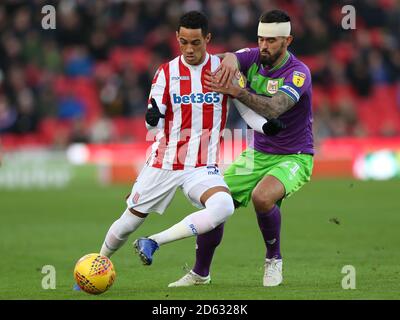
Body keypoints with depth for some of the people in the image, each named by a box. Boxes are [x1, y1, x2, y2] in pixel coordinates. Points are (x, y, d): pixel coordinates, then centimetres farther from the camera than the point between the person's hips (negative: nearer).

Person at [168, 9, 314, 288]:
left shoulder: (298, 72, -20)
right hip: (257, 154, 6)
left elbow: (273, 108, -36)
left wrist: (234, 90, -45)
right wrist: (229, 59, -44)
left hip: (293, 158, -6)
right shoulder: (255, 59, -2)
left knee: (262, 197, -35)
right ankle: (200, 273, 17)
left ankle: (274, 259, -8)